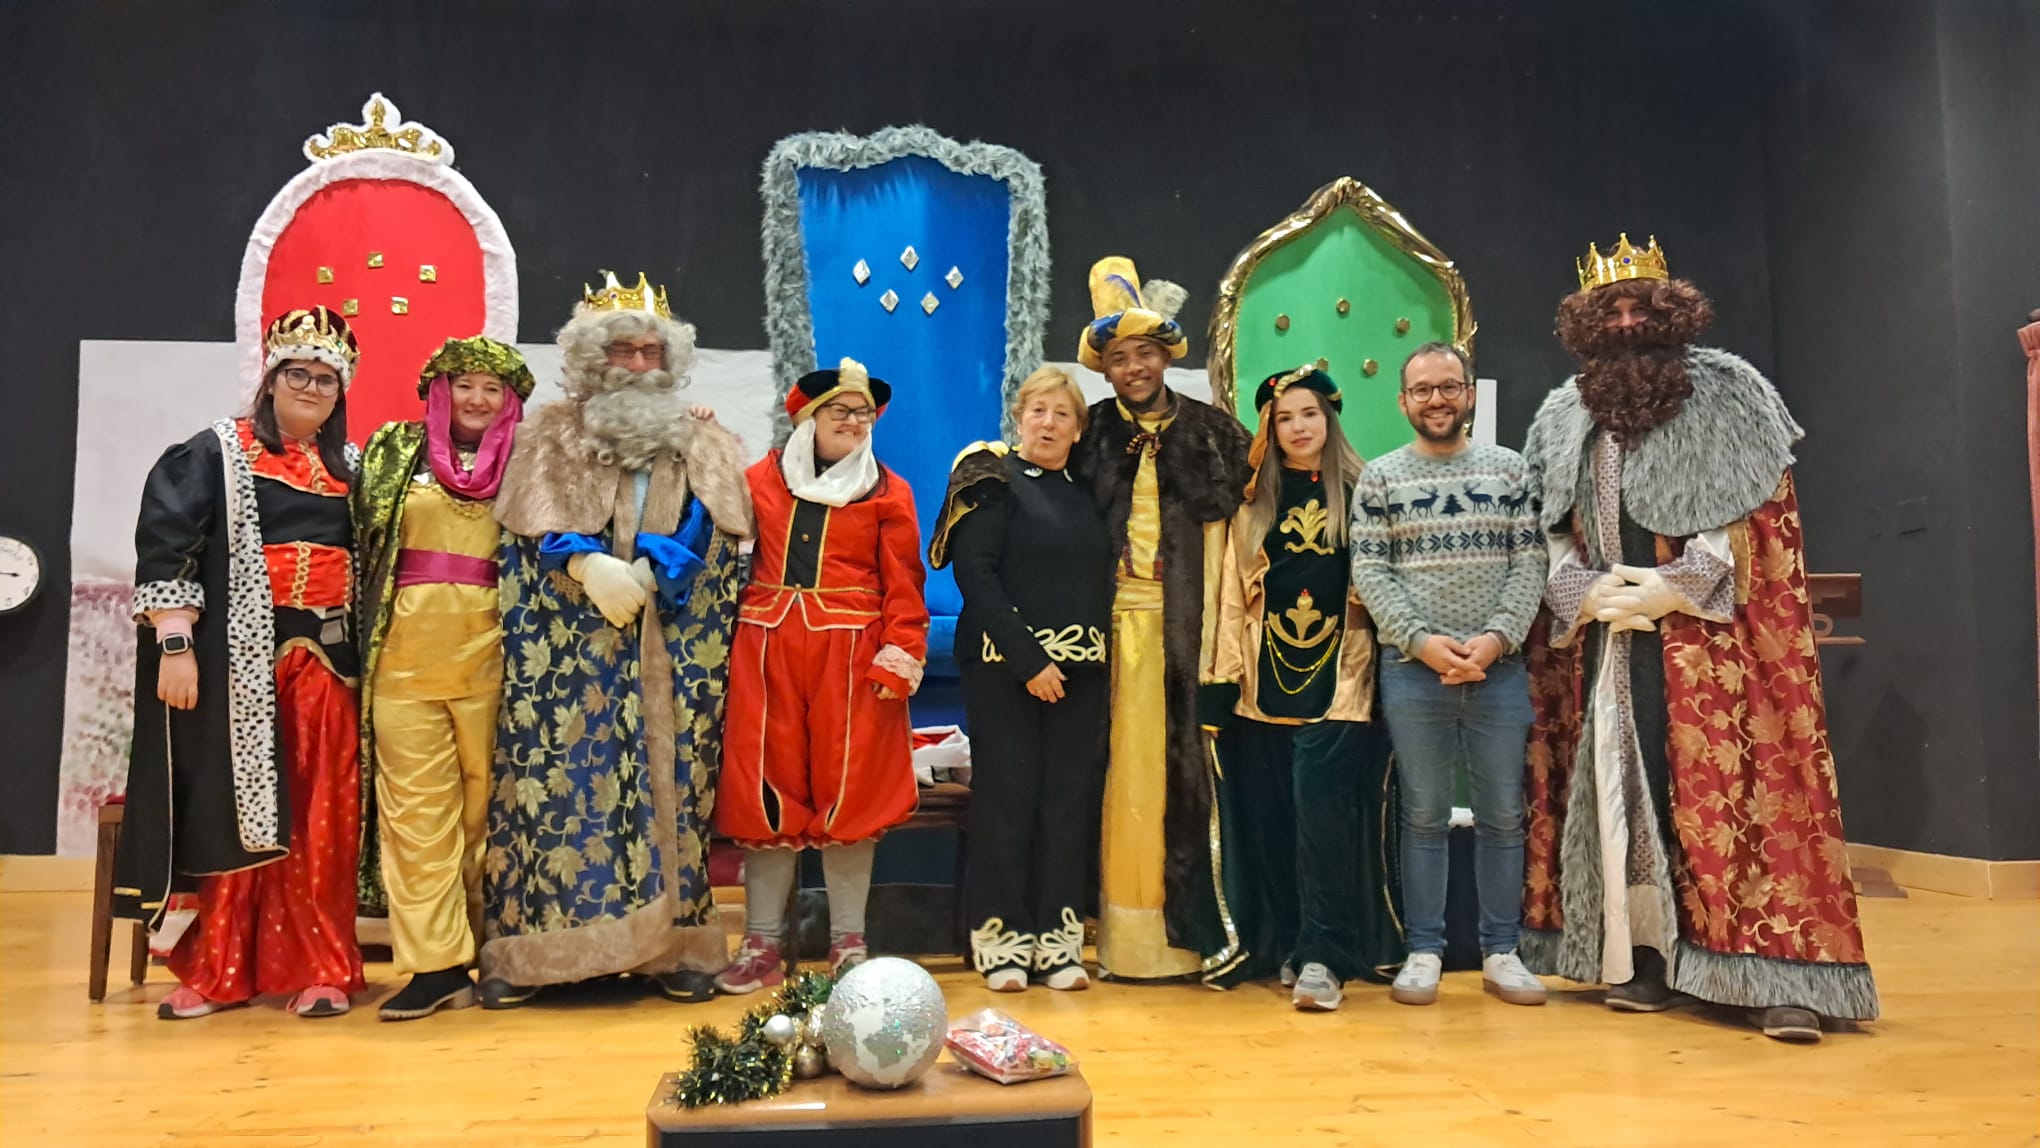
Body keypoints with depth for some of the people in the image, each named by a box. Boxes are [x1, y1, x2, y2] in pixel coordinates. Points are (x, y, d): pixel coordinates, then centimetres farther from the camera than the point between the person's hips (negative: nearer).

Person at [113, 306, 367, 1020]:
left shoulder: (346, 468, 16)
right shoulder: (216, 453, 3)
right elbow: (164, 546, -5)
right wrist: (174, 644, -14)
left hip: (324, 660, 4)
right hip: (237, 655, -3)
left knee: (320, 820, 1)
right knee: (231, 810, 0)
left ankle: (316, 968, 8)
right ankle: (217, 971, 11)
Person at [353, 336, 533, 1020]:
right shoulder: (394, 450, 12)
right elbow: (358, 541, 11)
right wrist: (363, 644, 6)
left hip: (491, 655, -1)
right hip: (405, 655, 1)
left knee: (490, 807, 3)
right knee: (416, 810, 0)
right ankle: (436, 964, 4)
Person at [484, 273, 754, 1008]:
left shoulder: (703, 444, 14)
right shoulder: (548, 437, 11)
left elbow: (705, 532, 0)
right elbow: (535, 527, 0)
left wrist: (638, 571, -15)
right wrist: (590, 567, -18)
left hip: (670, 651, 1)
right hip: (567, 647, -1)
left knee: (668, 781, 0)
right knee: (556, 780, -5)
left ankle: (670, 946, 6)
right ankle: (524, 951, 2)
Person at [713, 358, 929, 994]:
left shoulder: (888, 492, 8)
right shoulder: (759, 479, 12)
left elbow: (902, 584, 3)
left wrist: (901, 655, -9)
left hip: (851, 653, -1)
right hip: (767, 652, 2)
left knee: (849, 793, 1)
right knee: (765, 793, 3)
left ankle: (848, 943, 14)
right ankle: (762, 944, 14)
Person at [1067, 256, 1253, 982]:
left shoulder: (1206, 431, 8)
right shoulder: (1092, 433, 10)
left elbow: (1214, 532, 6)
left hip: (1180, 621, -1)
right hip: (1111, 621, 1)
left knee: (1182, 764, -1)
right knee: (1119, 767, 2)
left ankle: (1193, 927, 7)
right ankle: (1117, 933, 8)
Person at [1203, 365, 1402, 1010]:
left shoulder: (1360, 494, 4)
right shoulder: (1253, 502, 13)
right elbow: (1233, 590, 10)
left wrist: (1382, 665, -5)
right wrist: (1225, 670, 5)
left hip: (1339, 677, -3)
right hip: (1267, 680, 3)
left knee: (1320, 806, -11)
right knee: (1271, 820, 6)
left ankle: (1320, 955, -5)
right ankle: (1283, 944, 17)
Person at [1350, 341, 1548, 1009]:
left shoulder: (1508, 469, 8)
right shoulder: (1381, 477, 5)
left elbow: (1529, 562, 3)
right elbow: (1369, 572, -1)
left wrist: (1498, 636, -11)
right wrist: (1421, 639, -12)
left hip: (1500, 668, 1)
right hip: (1412, 670, -1)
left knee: (1503, 815, 7)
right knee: (1424, 815, 5)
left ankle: (1501, 952, 18)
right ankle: (1424, 952, 14)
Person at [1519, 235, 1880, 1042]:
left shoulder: (1727, 394, 4)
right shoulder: (1565, 418, 14)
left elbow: (1755, 518, -3)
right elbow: (1552, 533, 13)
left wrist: (1669, 589, -13)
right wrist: (1590, 593, -6)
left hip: (1707, 634, -3)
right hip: (1606, 637, 4)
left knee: (1733, 788, -8)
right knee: (1625, 787, 2)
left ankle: (1780, 974, -5)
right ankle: (1645, 955, 8)